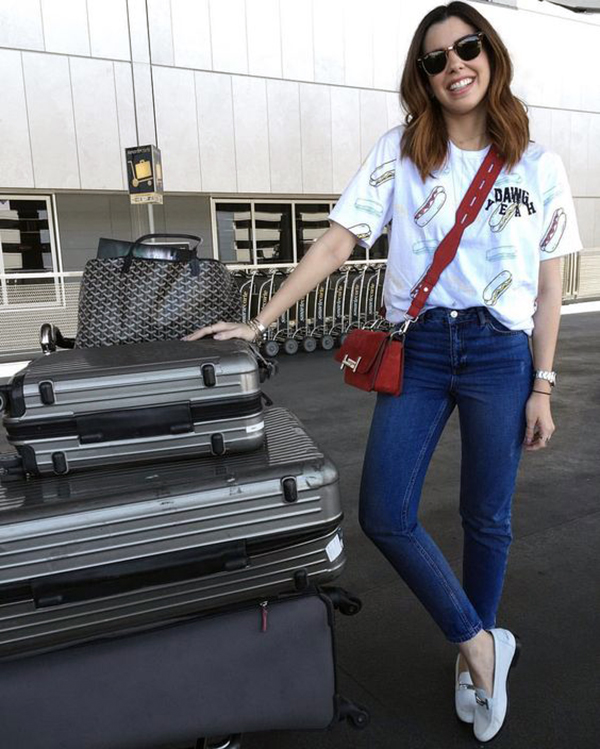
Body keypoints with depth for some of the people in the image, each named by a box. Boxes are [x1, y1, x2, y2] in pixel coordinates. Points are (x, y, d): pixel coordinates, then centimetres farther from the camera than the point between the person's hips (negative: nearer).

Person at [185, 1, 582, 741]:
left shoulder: (538, 166, 4)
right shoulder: (400, 151, 2)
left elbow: (547, 287, 5)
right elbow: (337, 241, -4)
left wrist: (541, 387, 1)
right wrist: (259, 321, -10)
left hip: (500, 354, 0)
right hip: (418, 350, 1)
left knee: (487, 518, 9)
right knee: (383, 514, -5)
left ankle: (471, 655, 35)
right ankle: (482, 643, 17)